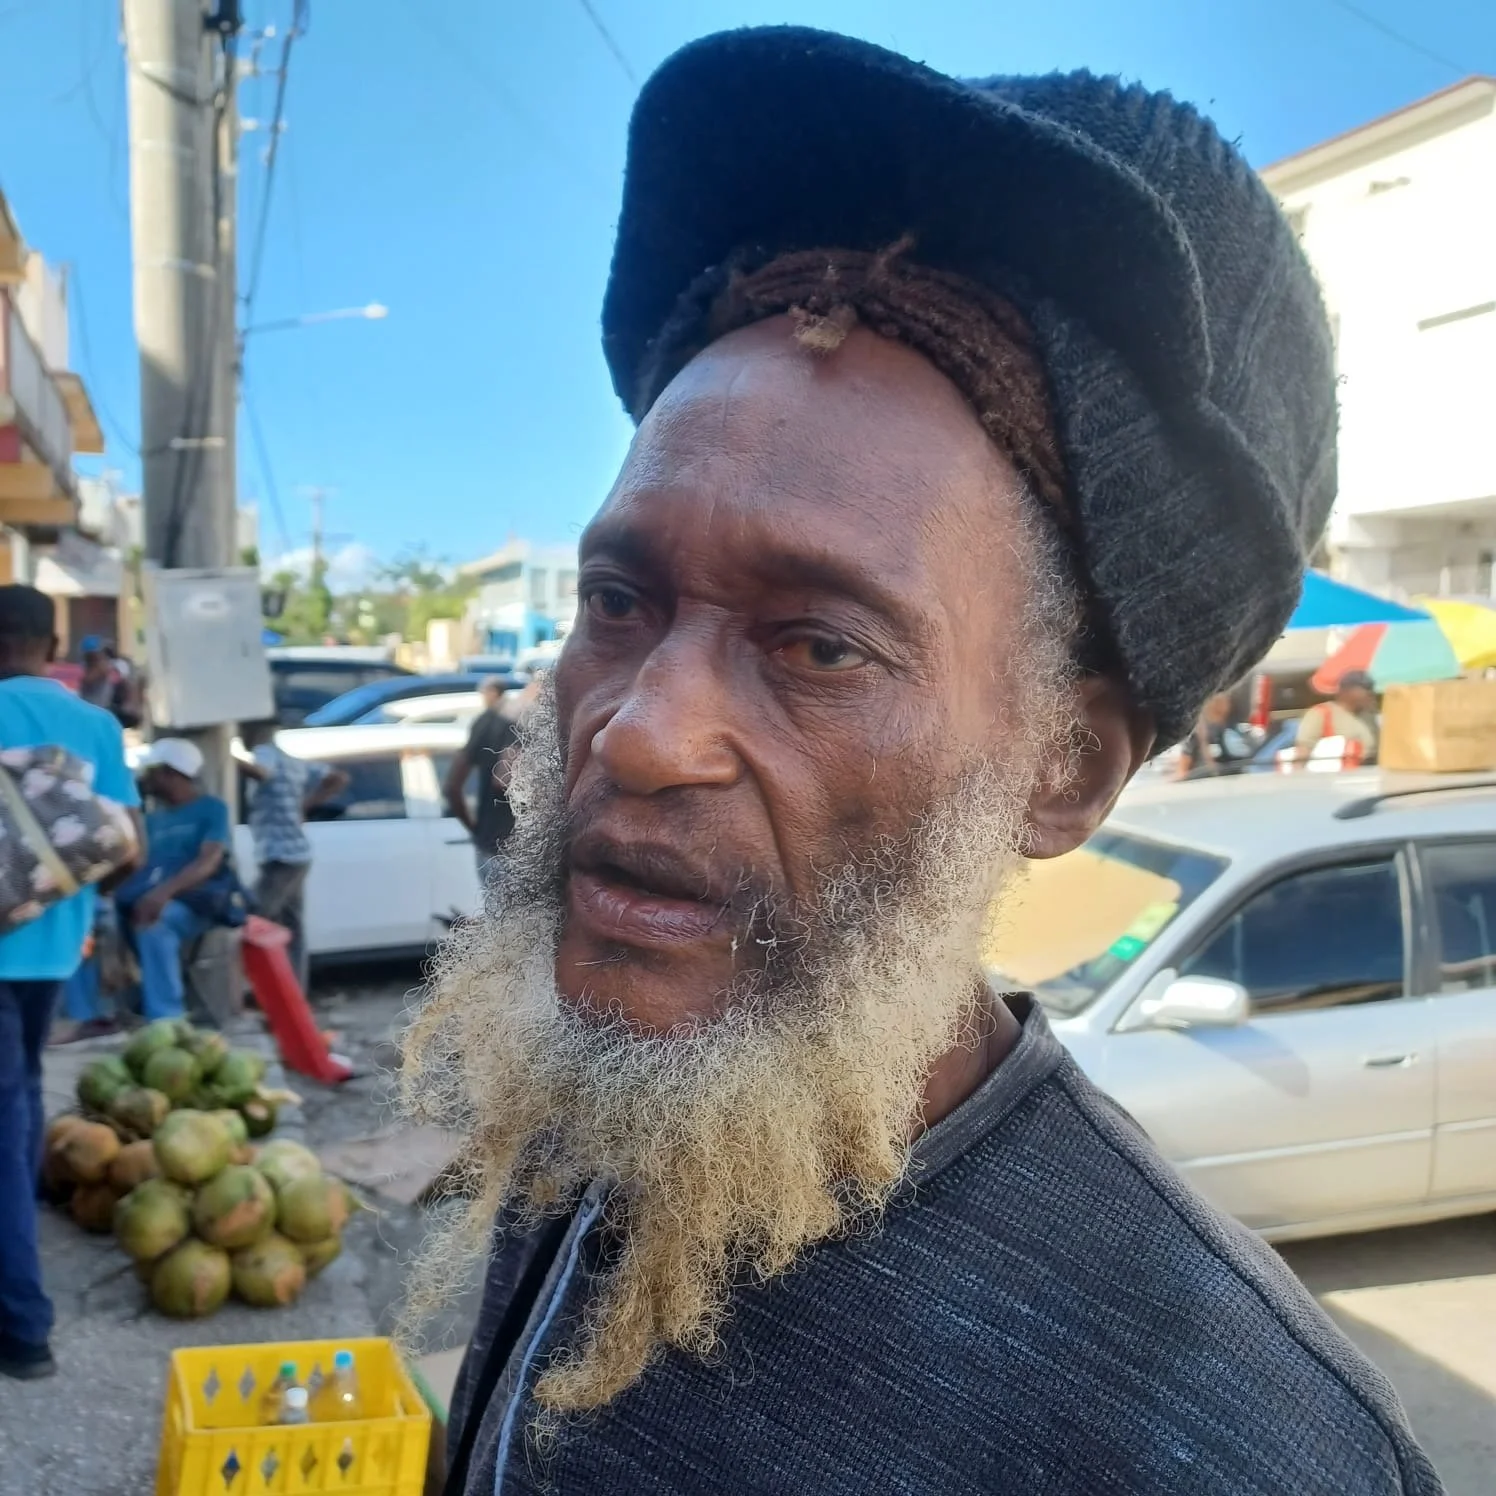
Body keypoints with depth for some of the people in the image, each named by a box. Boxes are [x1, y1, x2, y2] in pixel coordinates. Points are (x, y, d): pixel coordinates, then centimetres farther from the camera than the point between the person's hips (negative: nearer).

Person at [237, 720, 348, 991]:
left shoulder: (266, 754, -10)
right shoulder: (293, 761, 18)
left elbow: (259, 772, -36)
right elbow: (340, 778, 24)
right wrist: (307, 804, 19)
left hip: (281, 857, -10)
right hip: (295, 855, 10)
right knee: (291, 929, 8)